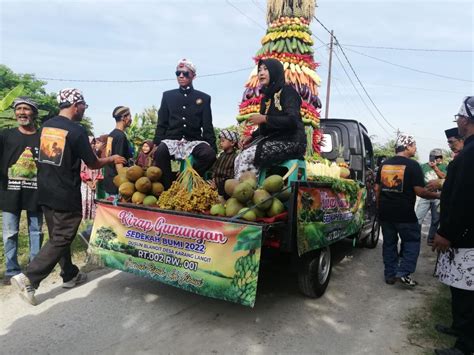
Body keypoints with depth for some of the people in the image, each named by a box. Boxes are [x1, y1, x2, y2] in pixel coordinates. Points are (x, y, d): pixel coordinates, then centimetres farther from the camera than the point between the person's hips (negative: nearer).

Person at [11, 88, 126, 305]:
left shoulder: (45, 126, 6)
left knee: (57, 236, 17)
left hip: (45, 193, 8)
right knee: (61, 240, 4)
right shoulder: (76, 131, -15)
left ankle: (70, 275, 30)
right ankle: (28, 279, -1)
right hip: (66, 196, -8)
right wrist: (113, 159, 9)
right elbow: (93, 164, -8)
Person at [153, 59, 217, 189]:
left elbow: (207, 127, 10)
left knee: (210, 154, -33)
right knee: (160, 152, -34)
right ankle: (168, 187, -19)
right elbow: (162, 124, 14)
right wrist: (156, 143, 2)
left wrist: (213, 146, -1)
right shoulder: (167, 95, 18)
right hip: (171, 139, 0)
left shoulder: (204, 98, 14)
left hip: (194, 141, 0)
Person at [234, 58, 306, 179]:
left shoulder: (287, 91, -4)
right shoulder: (266, 97, 19)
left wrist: (265, 118, -16)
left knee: (248, 156, -26)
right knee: (239, 158, -14)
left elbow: (292, 120, -19)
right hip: (273, 140, 7)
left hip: (291, 141, -7)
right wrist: (251, 136, -1)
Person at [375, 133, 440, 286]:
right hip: (405, 212, -5)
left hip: (385, 211, 5)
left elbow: (377, 188, 10)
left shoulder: (384, 164, 8)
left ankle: (390, 274, 18)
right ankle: (404, 272, 4)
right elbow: (419, 191, -13)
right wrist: (437, 195, 3)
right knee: (412, 241, 11)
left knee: (389, 243, 13)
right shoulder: (412, 165, -10)